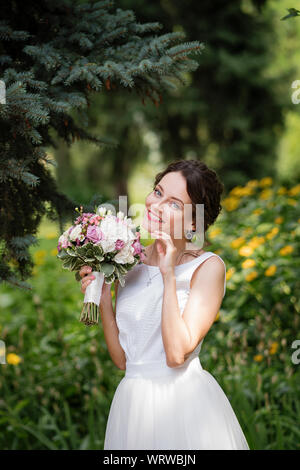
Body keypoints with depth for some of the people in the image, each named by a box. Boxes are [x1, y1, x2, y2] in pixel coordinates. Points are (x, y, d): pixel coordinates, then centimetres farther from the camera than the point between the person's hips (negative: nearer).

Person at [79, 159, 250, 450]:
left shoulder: (208, 267, -10)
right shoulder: (129, 263, 4)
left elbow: (177, 354, -20)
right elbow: (122, 359, 6)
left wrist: (169, 275, -20)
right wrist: (103, 300, -4)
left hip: (186, 406, -4)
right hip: (132, 405, 5)